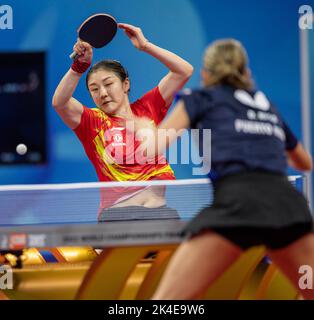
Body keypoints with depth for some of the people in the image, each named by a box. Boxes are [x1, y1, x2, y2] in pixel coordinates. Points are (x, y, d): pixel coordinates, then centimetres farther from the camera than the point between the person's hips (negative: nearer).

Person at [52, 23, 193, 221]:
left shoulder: (147, 109, 15)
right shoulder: (92, 121, 9)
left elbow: (184, 71, 13)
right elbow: (59, 102, -9)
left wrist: (145, 46, 6)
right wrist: (79, 66, -20)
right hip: (117, 211, -2)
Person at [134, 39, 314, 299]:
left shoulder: (200, 99, 21)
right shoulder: (268, 107, 33)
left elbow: (154, 149, 14)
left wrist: (144, 128, 37)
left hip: (237, 201, -4)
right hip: (287, 200, 4)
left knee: (166, 300, -8)